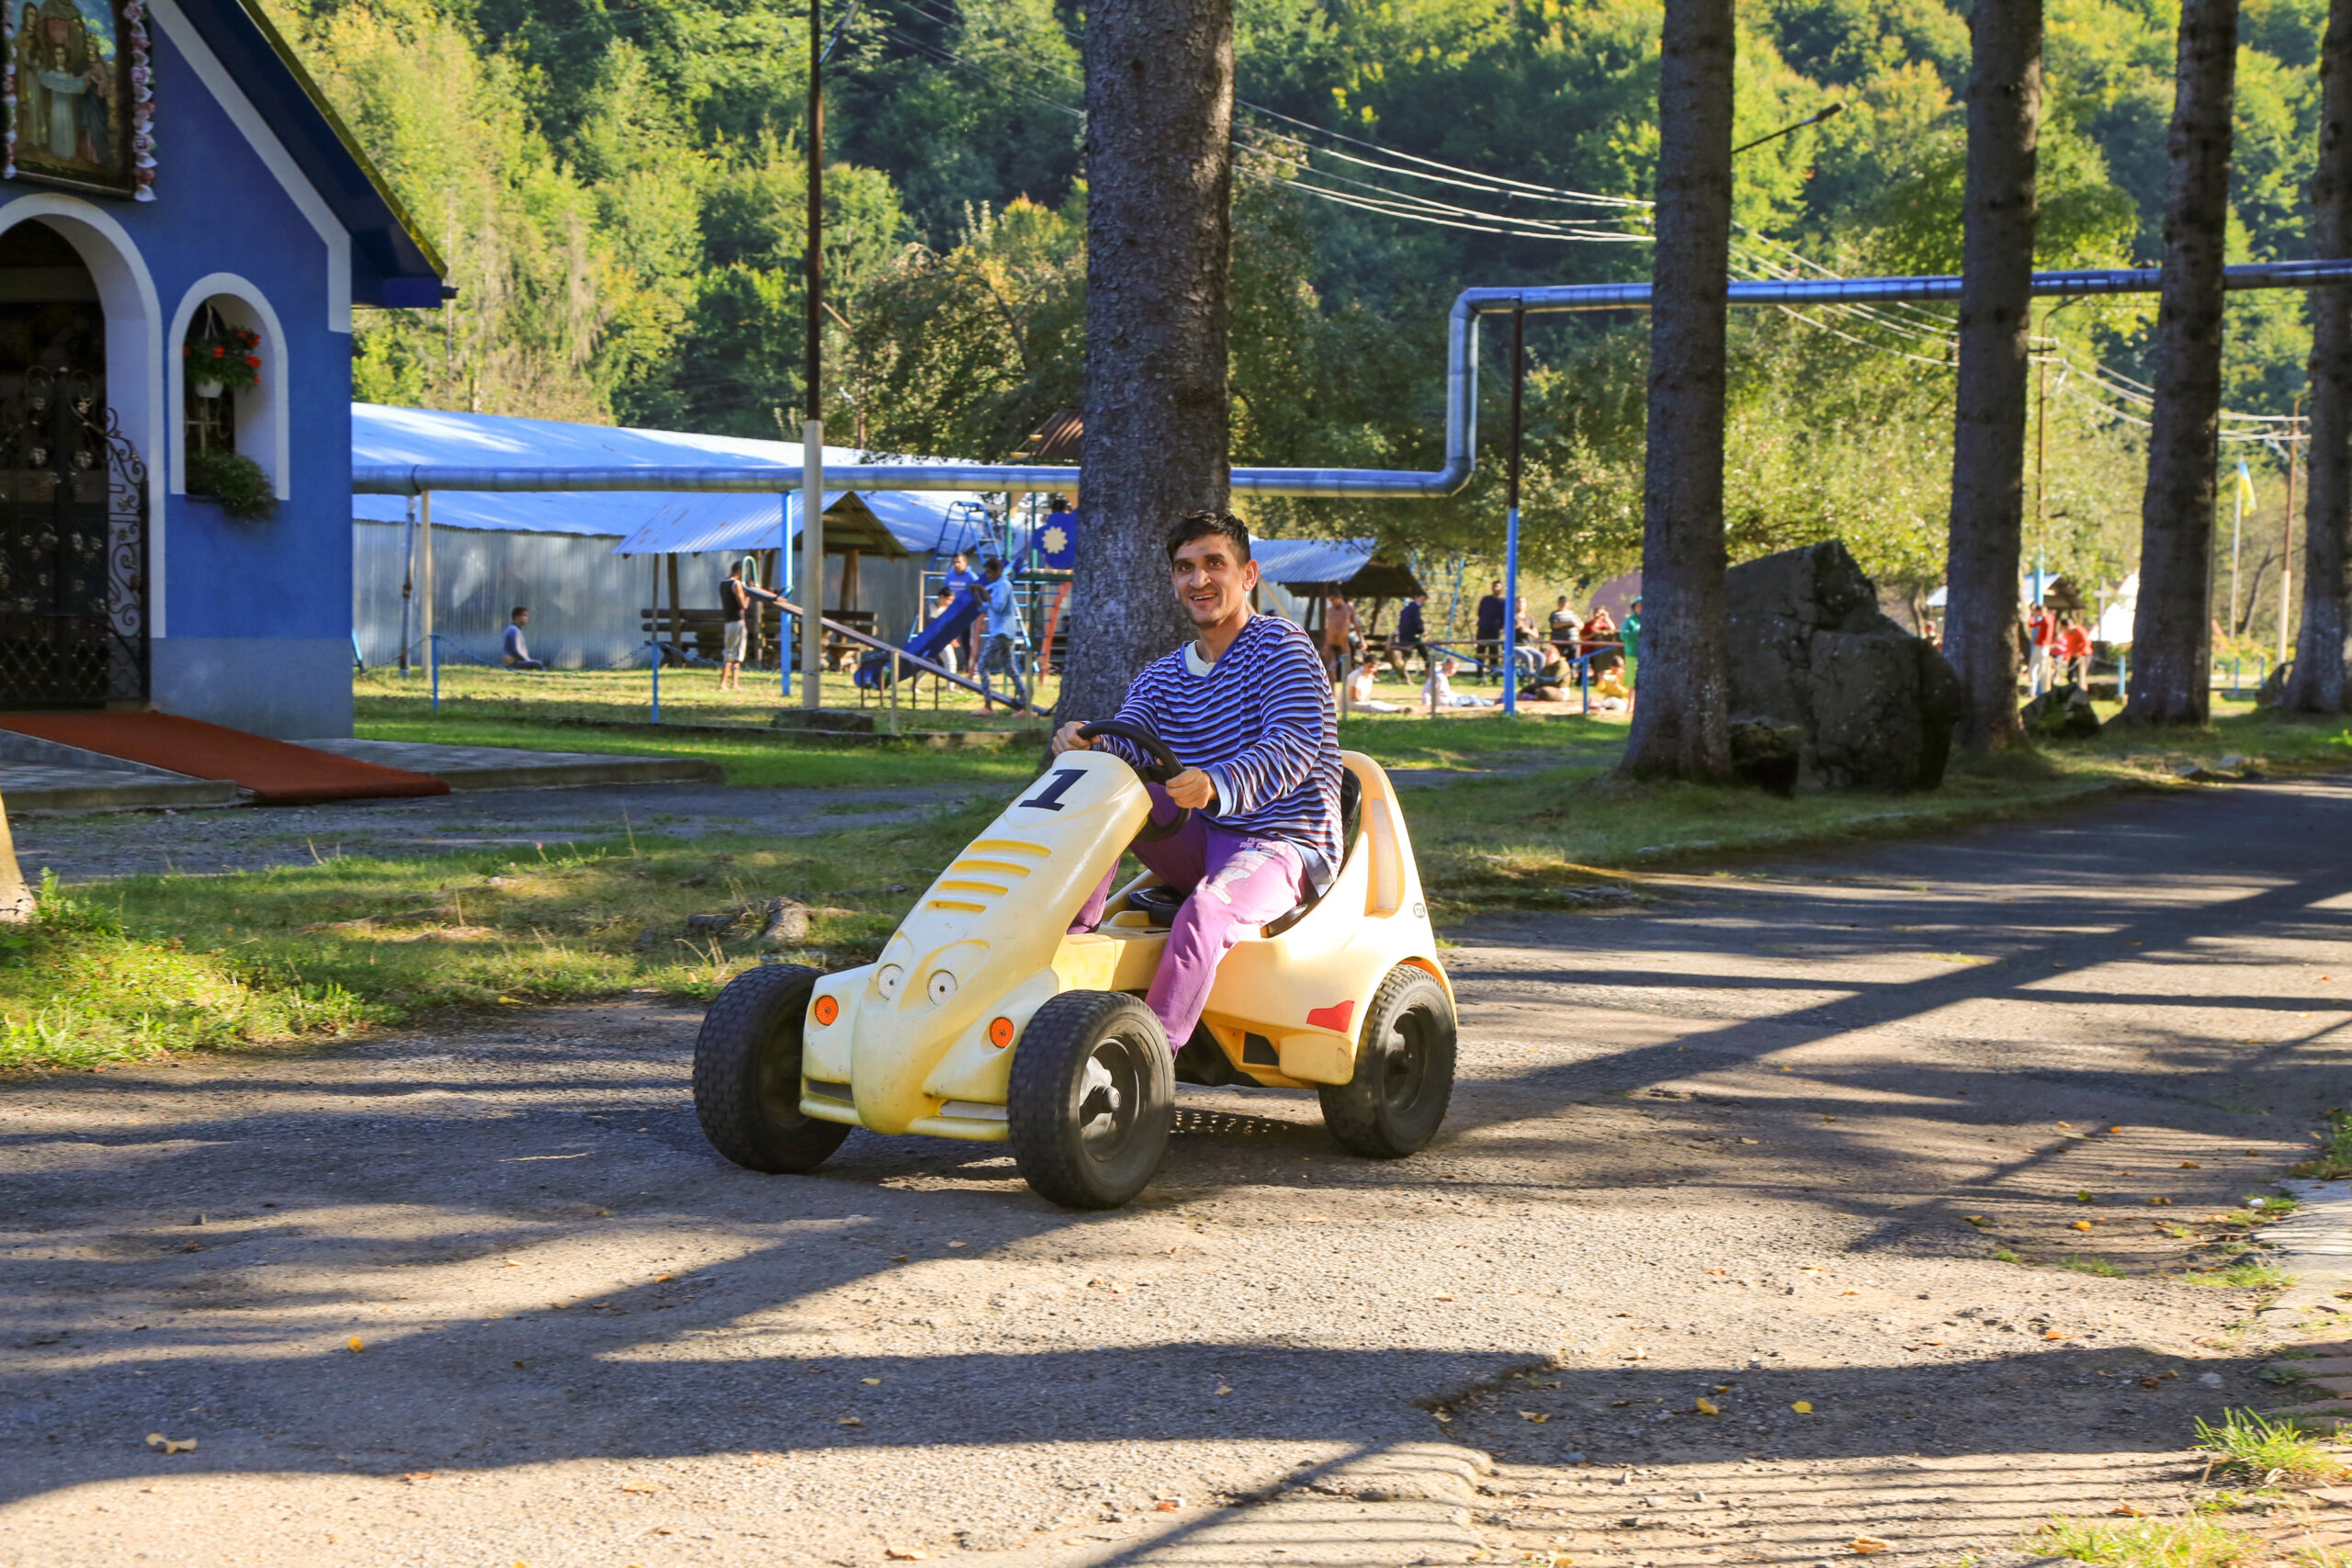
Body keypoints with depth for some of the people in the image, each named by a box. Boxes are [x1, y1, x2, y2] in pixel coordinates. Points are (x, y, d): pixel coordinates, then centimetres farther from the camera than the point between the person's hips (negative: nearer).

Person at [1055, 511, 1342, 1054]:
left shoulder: (1281, 645, -4)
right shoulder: (1160, 678, 16)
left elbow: (1294, 747, -21)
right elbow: (1131, 747, -3)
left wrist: (1217, 784, -40)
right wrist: (1089, 744, -28)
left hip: (1283, 846, -6)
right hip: (1199, 844, 6)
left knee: (1206, 912, -37)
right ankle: (1068, 934, -25)